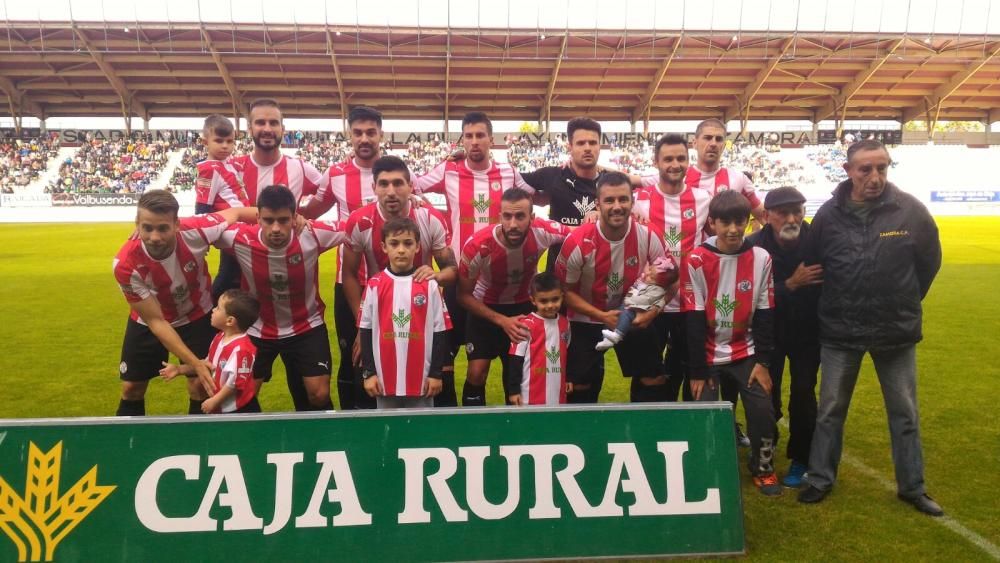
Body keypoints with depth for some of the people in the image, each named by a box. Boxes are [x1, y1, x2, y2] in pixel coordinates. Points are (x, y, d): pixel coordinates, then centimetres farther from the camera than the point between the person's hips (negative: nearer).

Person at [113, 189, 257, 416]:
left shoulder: (195, 231, -34)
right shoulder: (126, 264, -34)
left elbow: (235, 213, -11)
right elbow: (156, 321, -25)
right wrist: (196, 363, -28)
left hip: (197, 316, 0)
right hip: (148, 321, 0)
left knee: (201, 386, -3)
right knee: (131, 388, 9)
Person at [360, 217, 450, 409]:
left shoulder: (429, 285, -2)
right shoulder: (375, 285, -1)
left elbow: (439, 331, 1)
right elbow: (366, 330, 4)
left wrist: (436, 373, 0)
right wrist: (369, 372, 1)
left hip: (422, 378, -1)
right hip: (385, 378, 1)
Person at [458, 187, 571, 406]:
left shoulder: (544, 233, -29)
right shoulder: (477, 246, -32)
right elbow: (464, 296, -17)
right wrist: (502, 321, -24)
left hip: (525, 305, 2)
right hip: (486, 307, -2)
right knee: (477, 373, -10)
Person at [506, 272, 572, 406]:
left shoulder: (565, 323, 6)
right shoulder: (526, 326, -13)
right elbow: (515, 360, -10)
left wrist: (568, 378, 22)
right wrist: (514, 390, -9)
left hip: (558, 394, 6)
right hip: (531, 395, -5)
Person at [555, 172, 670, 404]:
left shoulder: (649, 237, -19)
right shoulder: (578, 242, -25)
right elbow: (566, 290, -13)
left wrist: (651, 313, -20)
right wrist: (602, 316, -22)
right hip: (587, 320, -2)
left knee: (654, 381, 6)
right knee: (581, 386, 4)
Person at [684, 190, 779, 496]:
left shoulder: (760, 258, -5)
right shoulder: (697, 261, -13)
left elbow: (765, 315, 0)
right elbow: (694, 321, -10)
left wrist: (762, 361, -3)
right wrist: (697, 371, -9)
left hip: (746, 353, 2)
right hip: (708, 355, -2)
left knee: (762, 409, -5)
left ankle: (763, 468, 18)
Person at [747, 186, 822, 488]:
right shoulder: (754, 247, -20)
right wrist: (791, 284, -31)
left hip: (808, 332, 0)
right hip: (769, 332, 0)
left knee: (803, 395, 3)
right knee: (767, 395, 4)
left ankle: (800, 460, 21)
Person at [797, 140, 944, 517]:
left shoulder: (910, 210, -9)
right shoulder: (829, 214, -8)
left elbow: (930, 261, 4)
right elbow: (811, 266, 4)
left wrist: (904, 303, 10)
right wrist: (834, 306, 9)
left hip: (897, 331, 0)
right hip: (840, 331, 0)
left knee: (904, 413, 12)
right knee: (830, 410, 10)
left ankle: (912, 487, 28)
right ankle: (820, 479, 25)